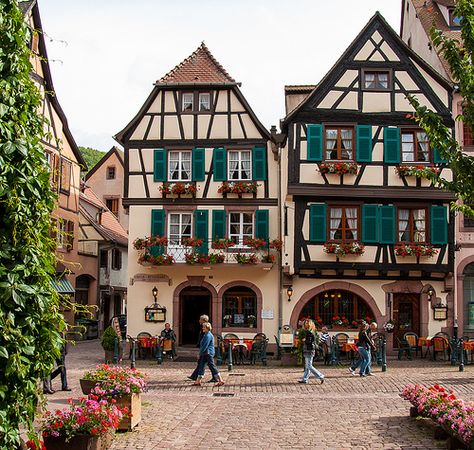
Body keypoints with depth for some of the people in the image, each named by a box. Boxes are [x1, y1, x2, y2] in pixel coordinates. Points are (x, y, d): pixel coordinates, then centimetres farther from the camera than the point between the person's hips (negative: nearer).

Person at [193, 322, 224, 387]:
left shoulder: (208, 335, -17)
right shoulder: (206, 335, 15)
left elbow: (205, 346, -20)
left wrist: (200, 352, -13)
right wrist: (201, 353, 16)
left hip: (208, 353, -11)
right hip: (205, 354, 11)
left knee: (212, 367, -6)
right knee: (201, 366, 10)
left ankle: (220, 380, -2)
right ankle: (198, 381, 13)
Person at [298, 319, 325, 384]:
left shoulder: (309, 332, -17)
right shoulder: (310, 332, 12)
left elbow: (309, 342, -23)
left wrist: (304, 340, -8)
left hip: (309, 351, -10)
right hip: (308, 351, 10)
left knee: (309, 366, -6)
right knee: (307, 366, 13)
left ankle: (320, 376, -4)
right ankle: (305, 379, 19)